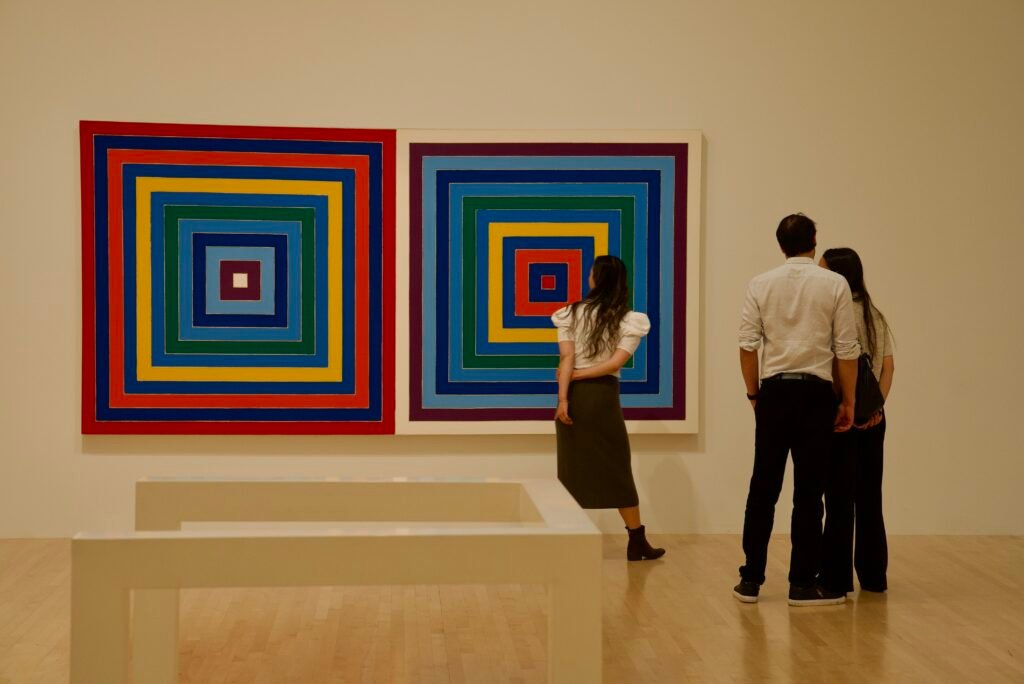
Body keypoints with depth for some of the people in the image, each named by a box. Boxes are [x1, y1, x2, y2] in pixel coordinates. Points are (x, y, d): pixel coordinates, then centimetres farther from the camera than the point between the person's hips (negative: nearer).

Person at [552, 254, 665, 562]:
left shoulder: (571, 314, 1)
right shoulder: (629, 320, 0)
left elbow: (567, 358, -8)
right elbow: (616, 362, -10)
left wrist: (563, 398, -13)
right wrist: (575, 376, -3)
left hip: (574, 395, 1)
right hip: (602, 395, -1)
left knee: (572, 469, 9)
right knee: (617, 469, 7)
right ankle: (637, 542, 11)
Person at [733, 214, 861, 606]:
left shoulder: (760, 285, 3)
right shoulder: (834, 285, -2)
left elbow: (747, 345, 0)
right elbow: (847, 350, -3)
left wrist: (753, 393, 13)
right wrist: (848, 401, 6)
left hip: (774, 391, 2)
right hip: (815, 392, -2)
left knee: (763, 488, 9)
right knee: (808, 491, 5)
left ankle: (751, 580, 13)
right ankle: (803, 584, 10)